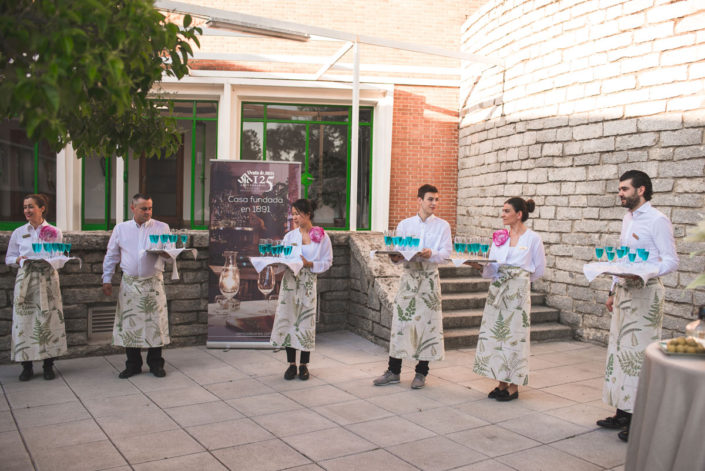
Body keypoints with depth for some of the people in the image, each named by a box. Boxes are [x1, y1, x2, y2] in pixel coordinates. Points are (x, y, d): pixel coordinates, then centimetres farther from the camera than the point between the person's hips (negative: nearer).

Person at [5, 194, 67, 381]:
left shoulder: (54, 232, 4)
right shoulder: (18, 233, 8)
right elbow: (9, 258, 12)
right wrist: (21, 259, -9)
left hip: (47, 278, -1)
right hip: (25, 279, 1)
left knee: (48, 319, -2)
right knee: (24, 319, -2)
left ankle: (49, 365, 9)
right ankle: (27, 366, 8)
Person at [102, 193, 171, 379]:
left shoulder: (162, 228, 5)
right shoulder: (121, 228, 9)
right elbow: (111, 255, 13)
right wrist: (107, 279, 9)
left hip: (153, 282, -1)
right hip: (129, 282, 1)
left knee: (156, 322, -1)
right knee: (129, 323, 3)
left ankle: (155, 364, 12)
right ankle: (133, 365, 16)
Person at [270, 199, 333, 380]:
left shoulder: (322, 237, 0)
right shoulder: (289, 236, 8)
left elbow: (327, 262, -1)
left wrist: (309, 264, -15)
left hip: (308, 283, -3)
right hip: (289, 282, 3)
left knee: (306, 322, 1)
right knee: (287, 320, 2)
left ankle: (304, 365, 14)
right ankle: (291, 364, 15)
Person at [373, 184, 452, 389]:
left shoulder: (443, 226, 5)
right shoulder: (404, 224, 10)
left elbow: (446, 253, -4)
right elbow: (397, 249, 7)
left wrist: (431, 254, -23)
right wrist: (395, 257, -15)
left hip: (429, 277, -1)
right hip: (408, 275, 1)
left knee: (427, 322, 0)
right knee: (400, 320, 1)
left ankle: (421, 373, 13)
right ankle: (393, 371, 11)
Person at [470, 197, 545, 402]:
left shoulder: (533, 238, -4)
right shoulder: (499, 237, 9)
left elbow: (539, 269, 4)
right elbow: (493, 268, 6)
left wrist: (519, 278, 7)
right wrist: (480, 266, -12)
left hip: (518, 293, -5)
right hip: (497, 291, 5)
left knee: (514, 336, -2)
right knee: (495, 334, 5)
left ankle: (514, 387, 8)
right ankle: (501, 383, 17)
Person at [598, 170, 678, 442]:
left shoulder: (657, 220, -10)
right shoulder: (627, 219, 16)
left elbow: (671, 261, -13)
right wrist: (613, 292, 21)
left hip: (645, 291, -8)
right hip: (624, 290, 9)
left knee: (640, 353, -7)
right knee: (620, 350, 9)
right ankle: (623, 413, 18)